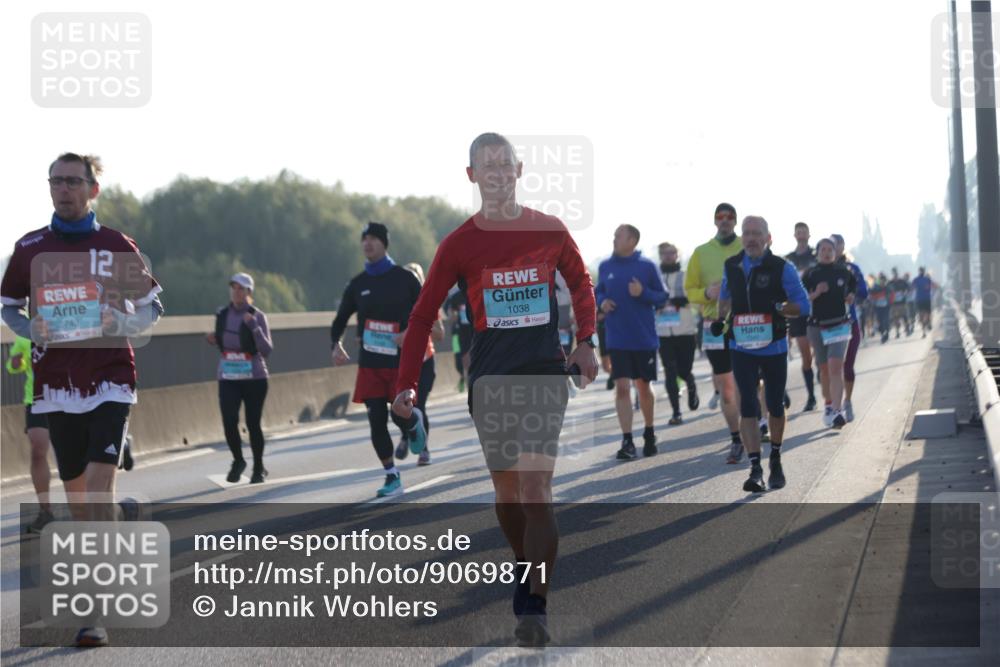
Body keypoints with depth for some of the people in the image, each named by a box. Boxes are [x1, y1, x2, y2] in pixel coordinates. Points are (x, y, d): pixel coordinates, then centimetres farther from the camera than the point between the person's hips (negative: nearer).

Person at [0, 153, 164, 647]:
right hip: (56, 382, 3)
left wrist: (122, 323, -13)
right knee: (75, 491, 8)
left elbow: (151, 308, 8)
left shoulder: (117, 248, 1)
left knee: (99, 488, -14)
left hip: (110, 380, -3)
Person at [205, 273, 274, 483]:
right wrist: (214, 340, -1)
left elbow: (267, 351, -12)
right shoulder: (222, 314, 5)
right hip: (228, 379, 3)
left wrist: (254, 327, -23)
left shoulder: (257, 316, -7)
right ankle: (238, 461, 15)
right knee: (229, 422, -11)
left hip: (254, 378, -3)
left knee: (253, 424, 2)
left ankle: (259, 468, 23)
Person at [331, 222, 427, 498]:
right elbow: (340, 320, 14)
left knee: (400, 415, -11)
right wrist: (337, 345, -5)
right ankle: (392, 477, 10)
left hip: (401, 361, -3)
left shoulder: (404, 279, -1)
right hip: (370, 363, 3)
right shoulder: (357, 285, 7)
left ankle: (414, 421, 28)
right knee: (377, 421, -1)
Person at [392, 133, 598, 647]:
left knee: (535, 488, -12)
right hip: (490, 377, 1)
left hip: (545, 373, -1)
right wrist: (406, 384, -3)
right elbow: (423, 315, 4)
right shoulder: (459, 244, 0)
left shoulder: (550, 231, 1)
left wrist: (584, 342, 8)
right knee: (506, 489, 7)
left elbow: (580, 283, 19)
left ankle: (533, 606, -12)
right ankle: (527, 571, 30)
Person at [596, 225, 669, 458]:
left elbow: (662, 298, -2)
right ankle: (627, 441, -6)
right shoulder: (605, 266, 3)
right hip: (618, 340, 1)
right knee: (622, 388, -7)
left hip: (644, 339, -1)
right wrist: (601, 301, -7)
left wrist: (643, 293, -19)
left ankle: (649, 434, 31)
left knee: (643, 386, 13)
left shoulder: (647, 266, -5)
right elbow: (598, 292, 15)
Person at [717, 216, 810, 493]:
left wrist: (778, 308, -27)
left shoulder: (782, 268, -9)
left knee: (775, 405, 12)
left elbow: (803, 305, -10)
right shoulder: (732, 266, 2)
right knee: (747, 407, -9)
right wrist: (721, 319, 9)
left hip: (774, 347, -1)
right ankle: (755, 468, -12)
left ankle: (775, 461, 32)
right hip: (742, 348, 2)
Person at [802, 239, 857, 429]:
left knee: (835, 367, -16)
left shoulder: (843, 272, 4)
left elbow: (855, 284, 24)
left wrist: (851, 295, 6)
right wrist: (815, 294, -18)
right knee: (824, 369, 12)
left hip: (840, 325, -1)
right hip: (817, 326, 1)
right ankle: (829, 404, 31)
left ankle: (836, 410, -24)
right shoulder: (810, 275, 0)